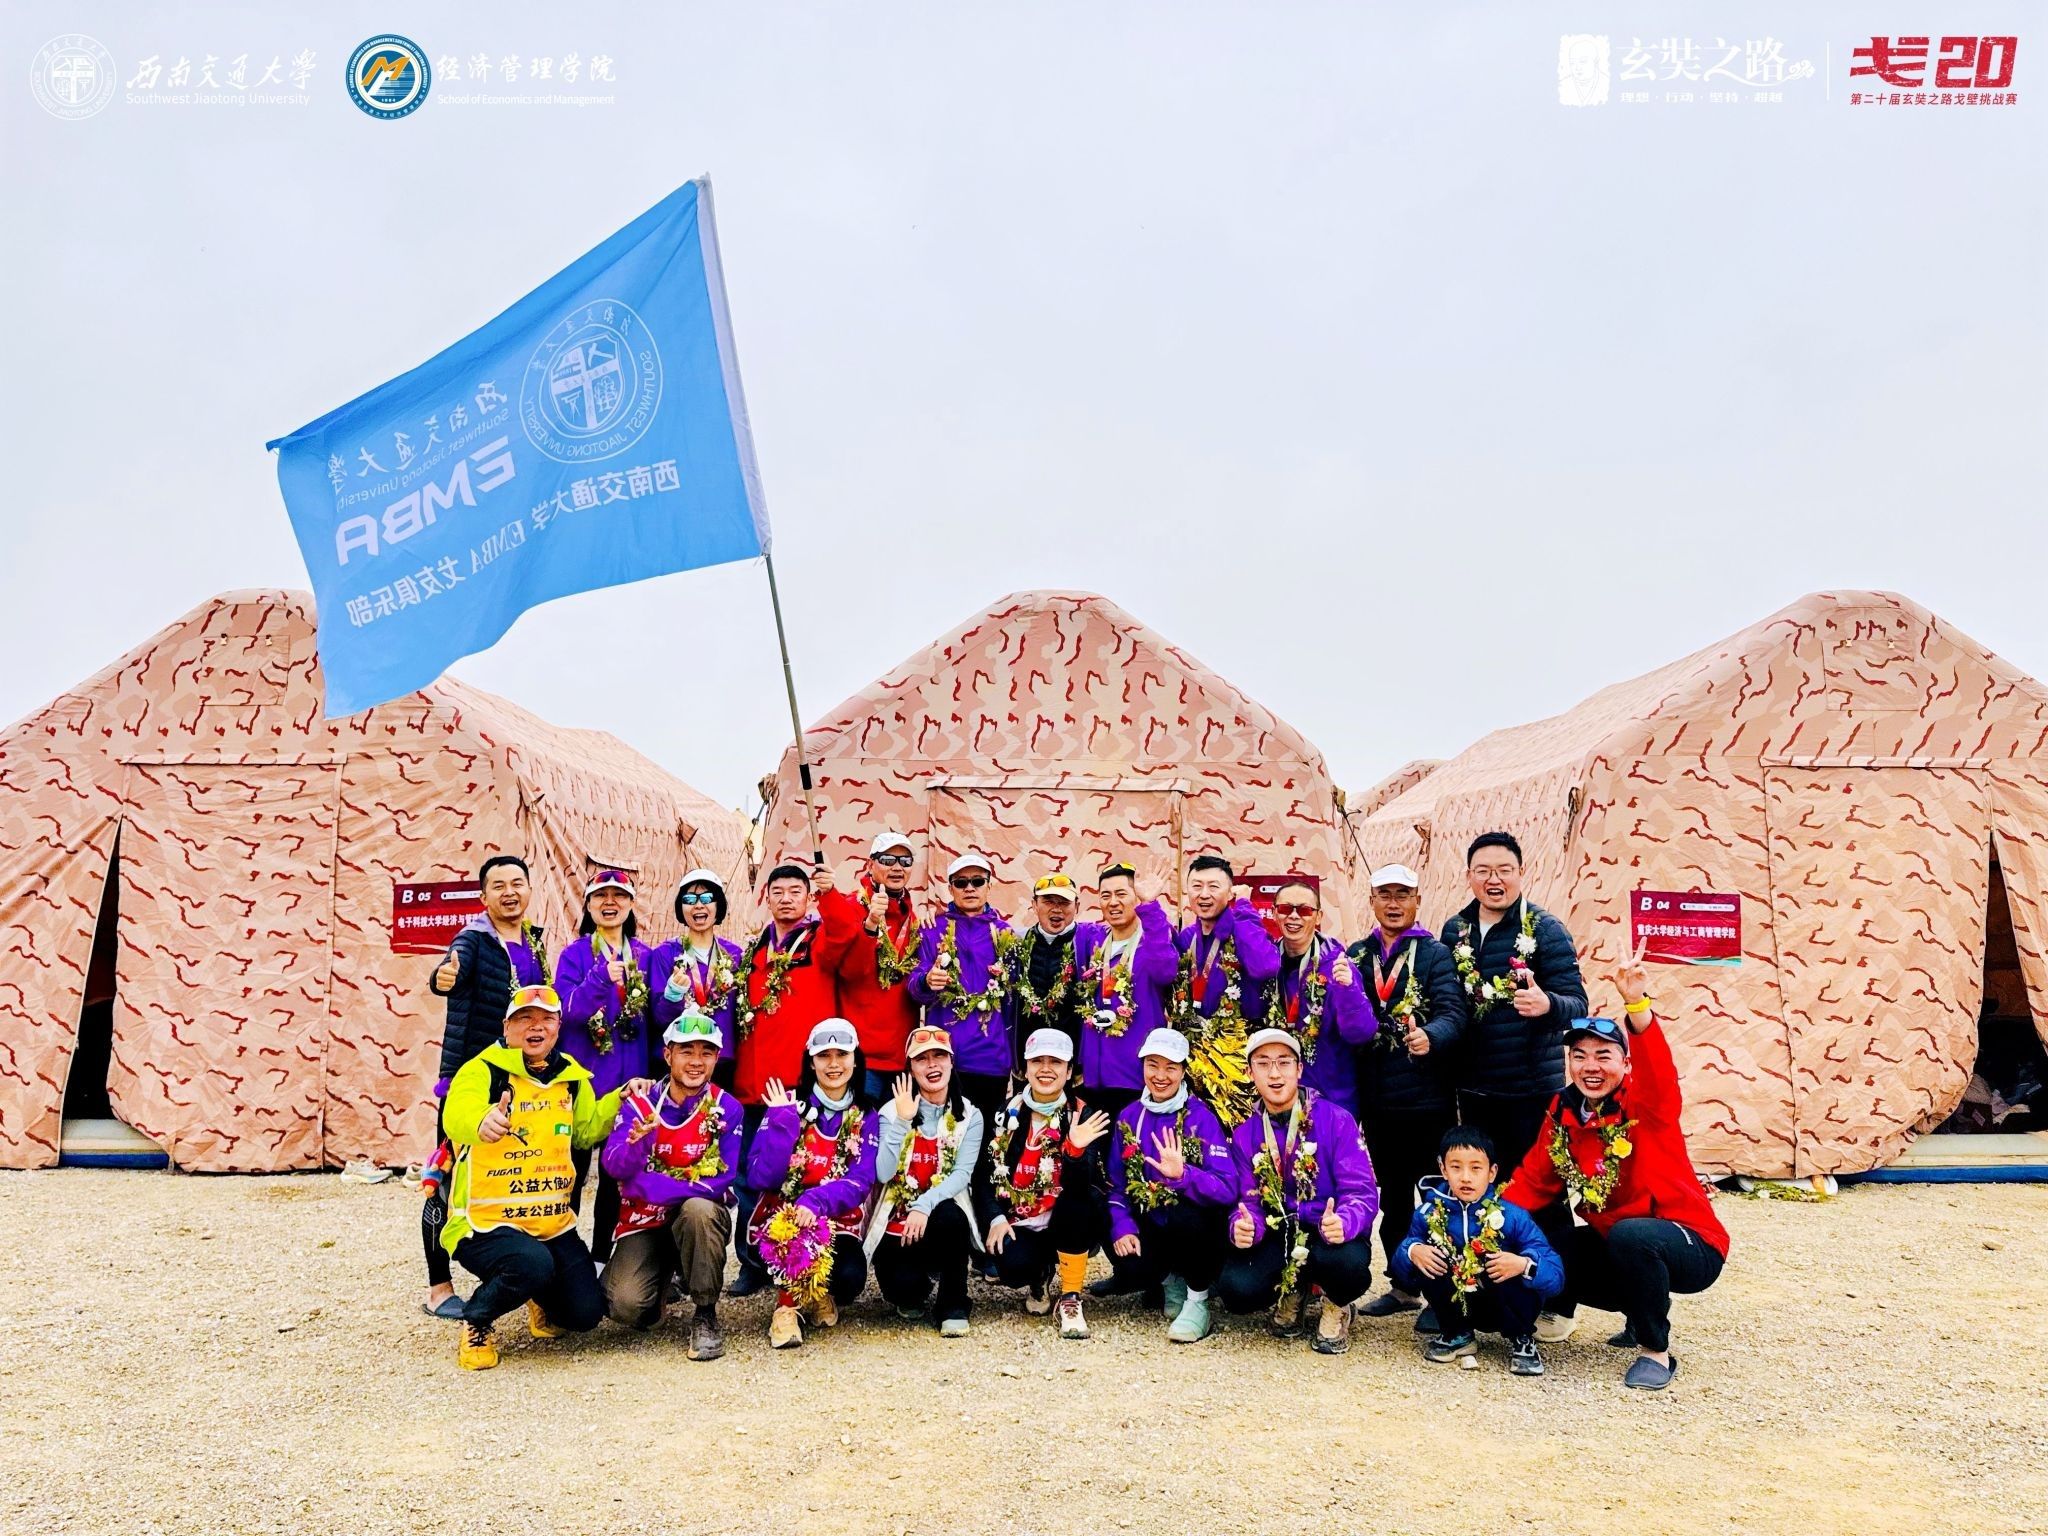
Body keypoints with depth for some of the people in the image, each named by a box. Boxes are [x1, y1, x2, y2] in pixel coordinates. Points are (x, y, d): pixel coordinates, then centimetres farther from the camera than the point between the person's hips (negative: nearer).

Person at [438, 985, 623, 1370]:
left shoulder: (571, 1076, 7)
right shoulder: (483, 1070, -12)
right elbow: (457, 1114, -34)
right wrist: (481, 1121, -59)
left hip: (554, 1221, 6)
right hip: (486, 1221, -5)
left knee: (586, 1313, -3)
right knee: (533, 1265, -35)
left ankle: (542, 1301, 35)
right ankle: (475, 1323, -1)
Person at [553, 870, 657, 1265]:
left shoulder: (645, 956, 10)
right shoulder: (575, 955, -1)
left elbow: (654, 1016, 12)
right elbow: (566, 1010, -16)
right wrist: (601, 977, -31)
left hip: (629, 1080, 3)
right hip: (583, 1076, -3)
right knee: (573, 1167, 1)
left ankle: (601, 1255, 18)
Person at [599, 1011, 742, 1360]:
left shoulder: (725, 1108, -7)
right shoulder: (639, 1101, -4)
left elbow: (723, 1179, -15)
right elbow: (615, 1168, -15)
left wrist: (652, 1185, -23)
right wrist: (637, 1140, -37)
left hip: (700, 1217, -1)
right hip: (644, 1221, 1)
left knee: (699, 1209, -36)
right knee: (627, 1306, -23)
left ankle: (705, 1315, -15)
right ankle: (663, 1280, 16)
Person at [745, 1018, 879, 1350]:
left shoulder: (865, 1116, 2)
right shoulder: (788, 1103, -4)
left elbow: (861, 1181, -11)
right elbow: (761, 1177, -14)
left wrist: (817, 1201, -29)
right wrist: (784, 1119, -20)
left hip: (837, 1221, 2)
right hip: (781, 1218, -1)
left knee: (849, 1278, -29)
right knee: (798, 1239, -36)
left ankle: (818, 1292, 9)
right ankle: (789, 1303, -4)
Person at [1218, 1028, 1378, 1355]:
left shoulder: (1336, 1120, -8)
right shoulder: (1244, 1133, 3)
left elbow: (1360, 1192, -13)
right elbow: (1248, 1201, 1)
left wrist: (1343, 1224, -36)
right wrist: (1243, 1227, -25)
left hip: (1330, 1234, -2)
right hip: (1276, 1238, 2)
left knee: (1349, 1264, -38)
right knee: (1235, 1289, -27)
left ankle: (1336, 1307, 3)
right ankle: (1291, 1291, 12)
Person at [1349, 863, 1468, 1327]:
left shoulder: (1436, 954, -3)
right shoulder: (1357, 955, 10)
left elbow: (1453, 1012, -19)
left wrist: (1430, 1037, -36)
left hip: (1427, 1097, -5)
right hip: (1377, 1098, 5)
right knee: (1392, 1196, 15)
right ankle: (1402, 1286, 28)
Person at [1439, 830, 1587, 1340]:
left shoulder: (1544, 928, -8)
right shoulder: (1455, 931, 5)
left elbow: (1577, 1003, -13)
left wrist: (1548, 1005, -34)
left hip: (1532, 1086, -5)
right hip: (1474, 1087, 5)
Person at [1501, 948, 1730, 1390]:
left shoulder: (1646, 1105, -17)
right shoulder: (1562, 1114, -1)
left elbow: (1656, 1068, -40)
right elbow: (1535, 1180, 3)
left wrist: (1637, 1005, -58)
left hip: (1692, 1246, -7)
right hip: (1614, 1244, 7)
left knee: (1629, 1234, -36)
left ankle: (1657, 1350, -10)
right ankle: (1643, 1313, 20)